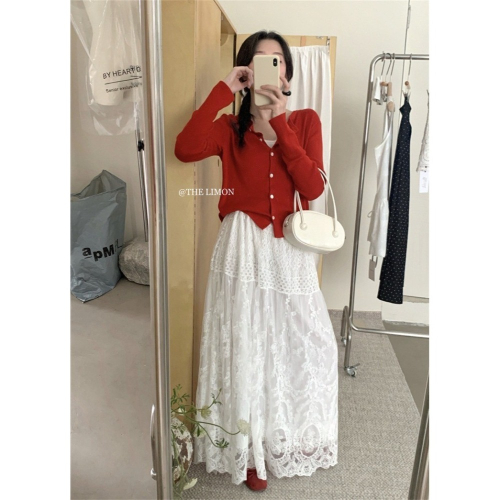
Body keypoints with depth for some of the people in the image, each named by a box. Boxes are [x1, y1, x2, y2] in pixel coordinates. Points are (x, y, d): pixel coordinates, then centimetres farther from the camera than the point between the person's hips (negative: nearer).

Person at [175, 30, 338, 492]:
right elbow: (185, 148, -19)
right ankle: (250, 448, 34)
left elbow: (314, 188, -11)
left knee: (302, 343, 13)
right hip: (243, 247, -1)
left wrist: (278, 124, -14)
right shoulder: (230, 128, 3)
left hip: (290, 249, 2)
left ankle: (292, 435, 43)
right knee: (245, 347, 8)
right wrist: (224, 89, -14)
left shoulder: (305, 121, 5)